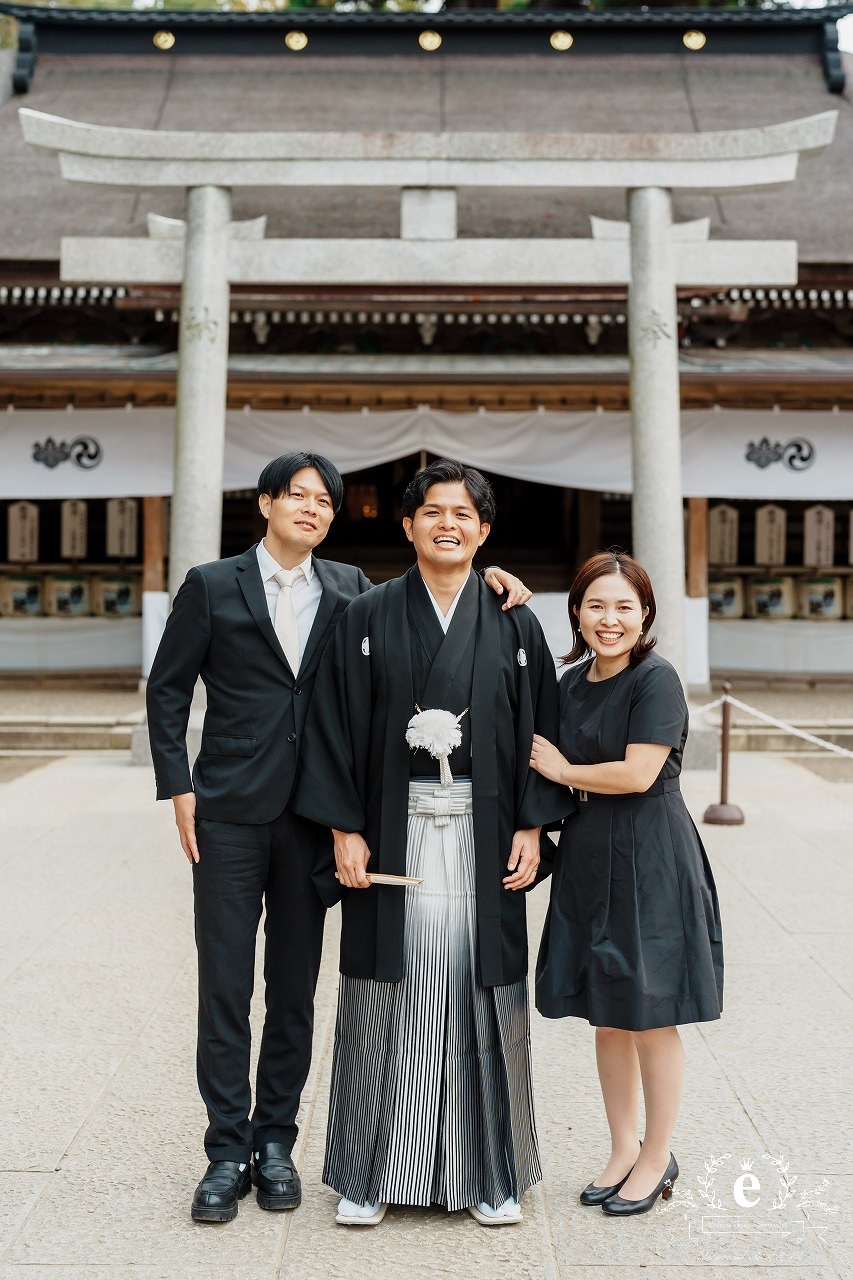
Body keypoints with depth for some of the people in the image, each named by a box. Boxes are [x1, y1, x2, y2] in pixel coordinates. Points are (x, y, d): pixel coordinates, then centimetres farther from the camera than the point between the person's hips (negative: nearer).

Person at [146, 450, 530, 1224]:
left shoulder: (349, 589, 10)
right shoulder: (213, 586, 3)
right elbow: (167, 690, 4)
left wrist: (481, 579, -1)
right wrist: (178, 789, -4)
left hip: (311, 813, 3)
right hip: (231, 812, -2)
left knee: (295, 989, 9)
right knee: (224, 986, 0)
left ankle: (275, 1142, 21)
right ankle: (227, 1152, 11)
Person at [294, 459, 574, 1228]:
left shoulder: (514, 625, 5)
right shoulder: (368, 621, 3)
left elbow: (541, 728, 5)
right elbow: (335, 727, 1)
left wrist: (531, 828, -2)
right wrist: (345, 830, -6)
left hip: (482, 838, 1)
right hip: (394, 835, 0)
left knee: (482, 992, 5)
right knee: (388, 992, 5)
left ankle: (491, 1172, 20)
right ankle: (372, 1172, 19)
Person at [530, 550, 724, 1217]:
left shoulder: (657, 679, -12)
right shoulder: (571, 682, 8)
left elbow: (638, 773, -19)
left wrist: (563, 771, -4)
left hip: (650, 861, -7)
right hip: (588, 859, 7)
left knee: (650, 1017, 4)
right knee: (607, 1018, 14)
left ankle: (658, 1159, 21)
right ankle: (624, 1150, 29)